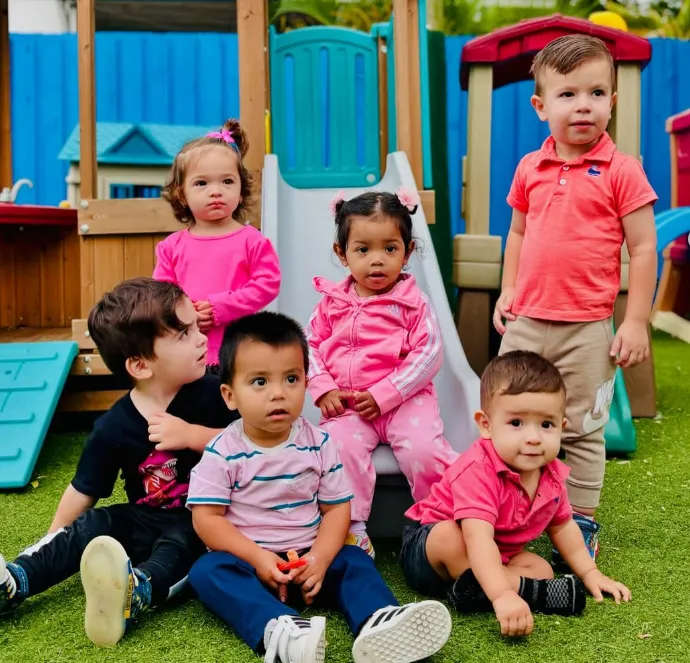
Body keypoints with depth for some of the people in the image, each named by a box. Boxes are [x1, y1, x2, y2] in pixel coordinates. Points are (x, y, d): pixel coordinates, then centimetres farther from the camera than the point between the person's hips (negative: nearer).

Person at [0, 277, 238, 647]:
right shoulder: (113, 429, -9)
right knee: (92, 525, -17)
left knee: (179, 542, -32)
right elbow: (82, 492, 1)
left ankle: (134, 595, -61)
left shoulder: (211, 394, -10)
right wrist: (51, 553, 5)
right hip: (145, 520, 4)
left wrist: (192, 435, -23)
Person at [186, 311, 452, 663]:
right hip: (246, 557, -3)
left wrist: (320, 558, -18)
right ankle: (278, 630, -55)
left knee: (354, 560, -18)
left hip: (307, 557, 3)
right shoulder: (223, 452, -10)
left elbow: (337, 508, -1)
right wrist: (257, 558, -22)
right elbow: (207, 518, -12)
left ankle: (376, 623, -47)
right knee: (208, 571, -30)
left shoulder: (318, 444, -3)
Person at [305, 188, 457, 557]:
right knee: (340, 445, -27)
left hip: (403, 399, -2)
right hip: (346, 404, 2)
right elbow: (310, 346, 10)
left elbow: (428, 354, -8)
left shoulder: (414, 302, -1)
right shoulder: (332, 302, 8)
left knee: (423, 450, -26)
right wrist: (323, 389, -7)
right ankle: (351, 527, -15)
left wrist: (383, 395, -15)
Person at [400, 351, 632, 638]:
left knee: (541, 568, -12)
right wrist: (503, 596, -56)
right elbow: (478, 538, -45)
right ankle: (529, 590, -27)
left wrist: (590, 574, 5)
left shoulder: (551, 474, -10)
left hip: (493, 558, 7)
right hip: (426, 544, -7)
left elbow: (562, 526, 8)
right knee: (450, 537, -38)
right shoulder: (477, 471, -35)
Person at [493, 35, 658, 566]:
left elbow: (644, 248, -6)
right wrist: (508, 292, 12)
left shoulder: (621, 171, -6)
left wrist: (637, 322, -9)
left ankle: (581, 523, 21)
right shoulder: (530, 169, 6)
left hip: (587, 329, -4)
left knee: (583, 431, 6)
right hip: (525, 323, 4)